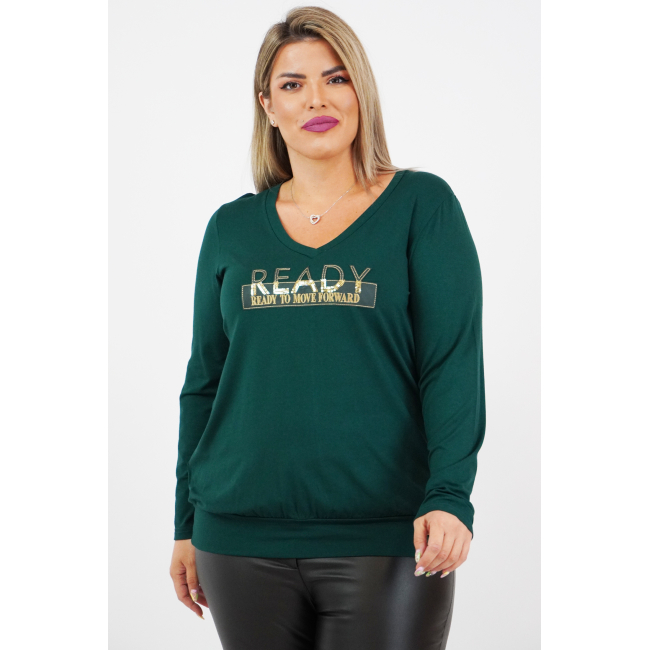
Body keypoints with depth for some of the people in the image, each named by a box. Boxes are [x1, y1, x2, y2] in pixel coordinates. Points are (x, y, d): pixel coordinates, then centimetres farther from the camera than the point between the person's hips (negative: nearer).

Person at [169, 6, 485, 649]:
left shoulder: (422, 206, 1)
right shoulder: (232, 228, 10)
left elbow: (453, 364, -5)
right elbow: (204, 382, 14)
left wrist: (450, 497, -17)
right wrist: (186, 524, 13)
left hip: (384, 538, -3)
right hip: (243, 541, 3)